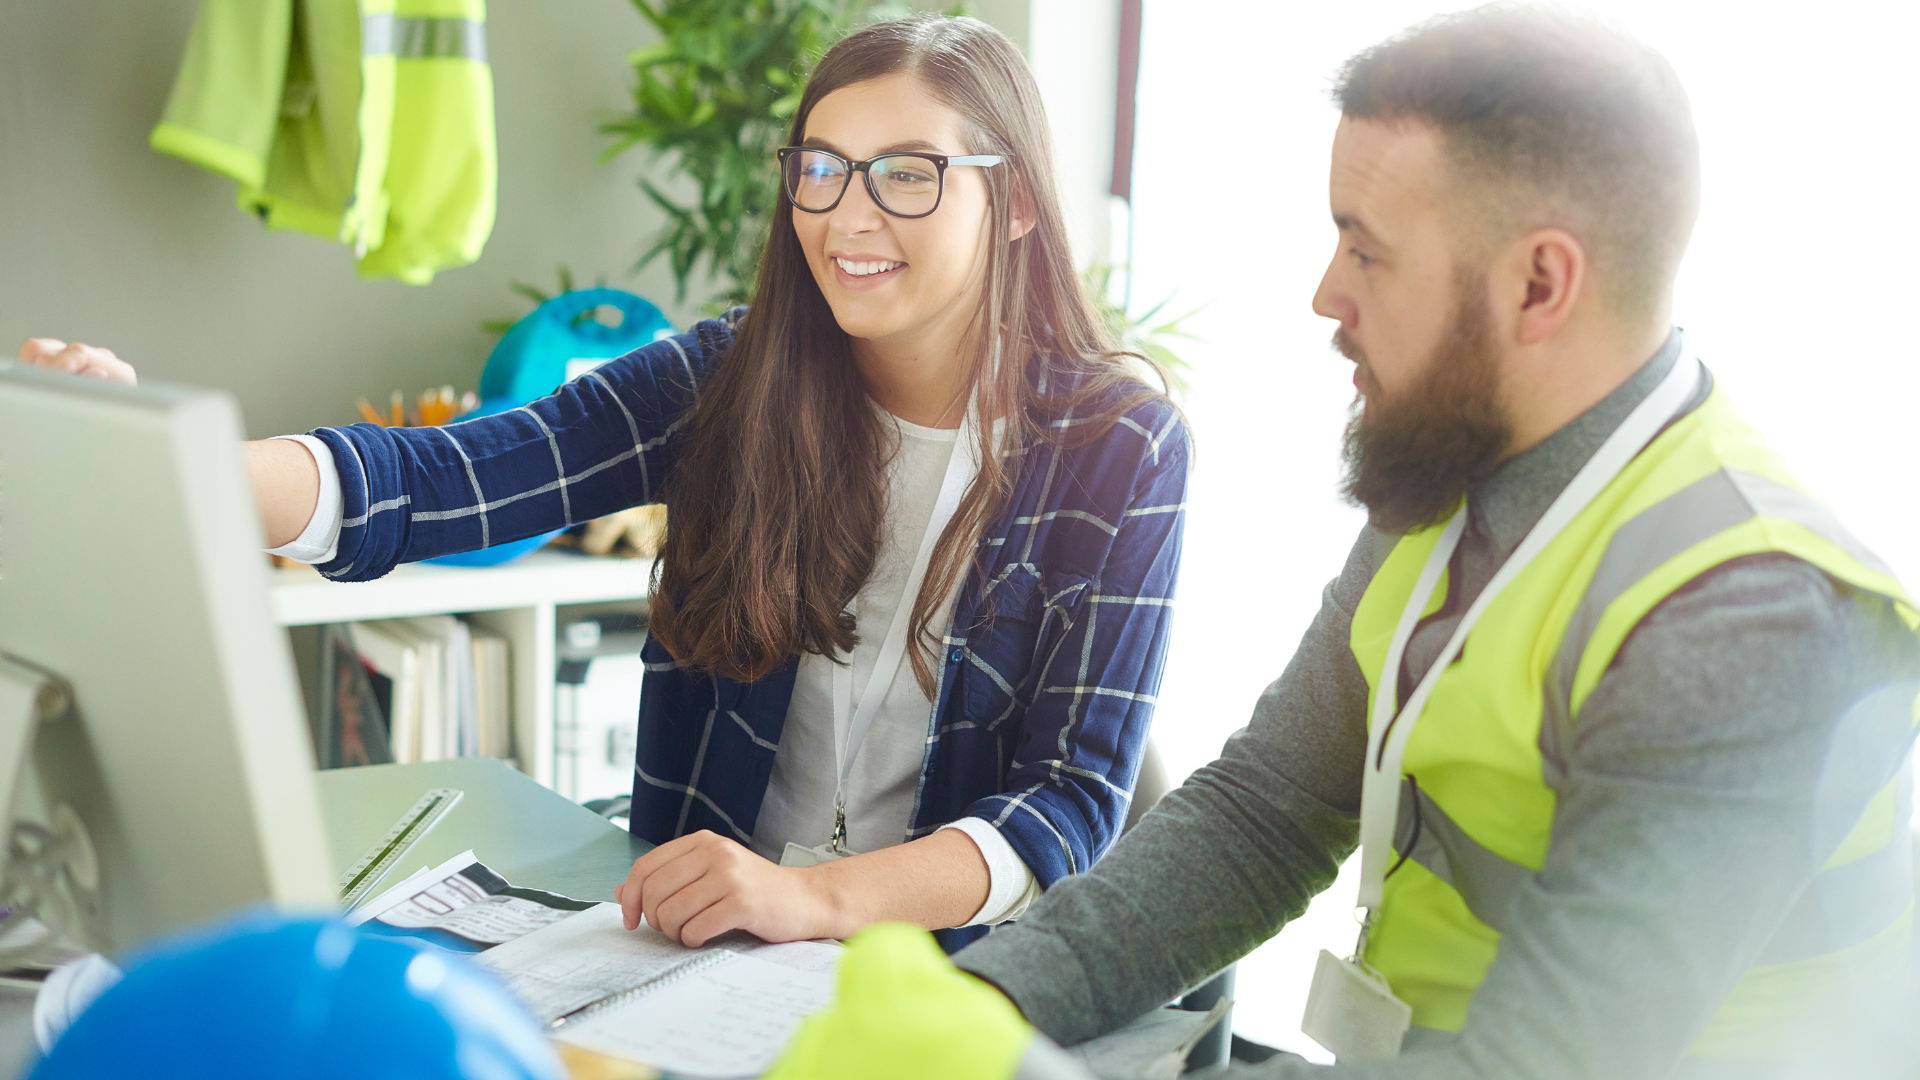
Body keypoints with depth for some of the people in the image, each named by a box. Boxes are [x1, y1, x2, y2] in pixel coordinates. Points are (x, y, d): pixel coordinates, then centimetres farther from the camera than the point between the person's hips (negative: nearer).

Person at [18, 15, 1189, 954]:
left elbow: (1078, 802, -12)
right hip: (698, 931, 2)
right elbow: (440, 481, -12)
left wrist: (817, 896, -28)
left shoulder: (1119, 451, -7)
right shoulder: (728, 381, -1)